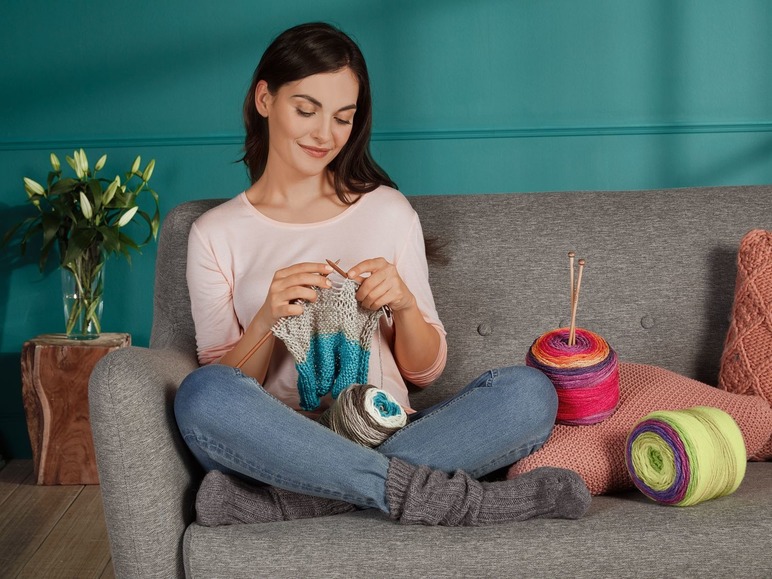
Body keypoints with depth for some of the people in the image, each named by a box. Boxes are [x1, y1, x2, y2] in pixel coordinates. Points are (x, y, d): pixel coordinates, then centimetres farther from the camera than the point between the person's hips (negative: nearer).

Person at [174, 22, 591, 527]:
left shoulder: (388, 211, 11)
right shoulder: (216, 234, 8)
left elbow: (425, 371, 11)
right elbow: (221, 387, 2)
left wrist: (405, 303, -10)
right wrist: (266, 320, -17)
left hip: (389, 437, 2)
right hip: (283, 446, -2)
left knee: (530, 392, -24)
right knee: (200, 395, -33)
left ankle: (283, 505, -28)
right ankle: (430, 493, -27)